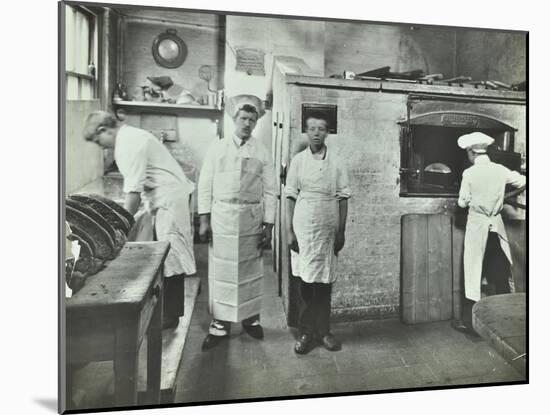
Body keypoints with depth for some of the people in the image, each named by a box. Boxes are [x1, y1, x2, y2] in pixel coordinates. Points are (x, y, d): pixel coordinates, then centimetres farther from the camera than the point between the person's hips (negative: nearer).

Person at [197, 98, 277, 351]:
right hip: (222, 216, 0)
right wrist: (204, 220, -4)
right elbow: (205, 186, 2)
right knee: (221, 270, 3)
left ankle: (250, 318, 27)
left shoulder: (262, 153, 5)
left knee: (250, 270, 10)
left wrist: (268, 226, -1)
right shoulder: (217, 148, 4)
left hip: (251, 218, 1)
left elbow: (269, 192, 3)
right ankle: (221, 324, 16)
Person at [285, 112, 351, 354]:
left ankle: (323, 331, 20)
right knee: (305, 282, 3)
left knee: (325, 282, 8)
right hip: (303, 228, -1)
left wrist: (341, 231, 1)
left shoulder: (336, 162, 5)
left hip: (328, 229, 1)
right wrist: (290, 230, -4)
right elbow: (291, 197, 1)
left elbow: (342, 198, 5)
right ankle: (306, 332, 15)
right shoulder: (298, 160, 2)